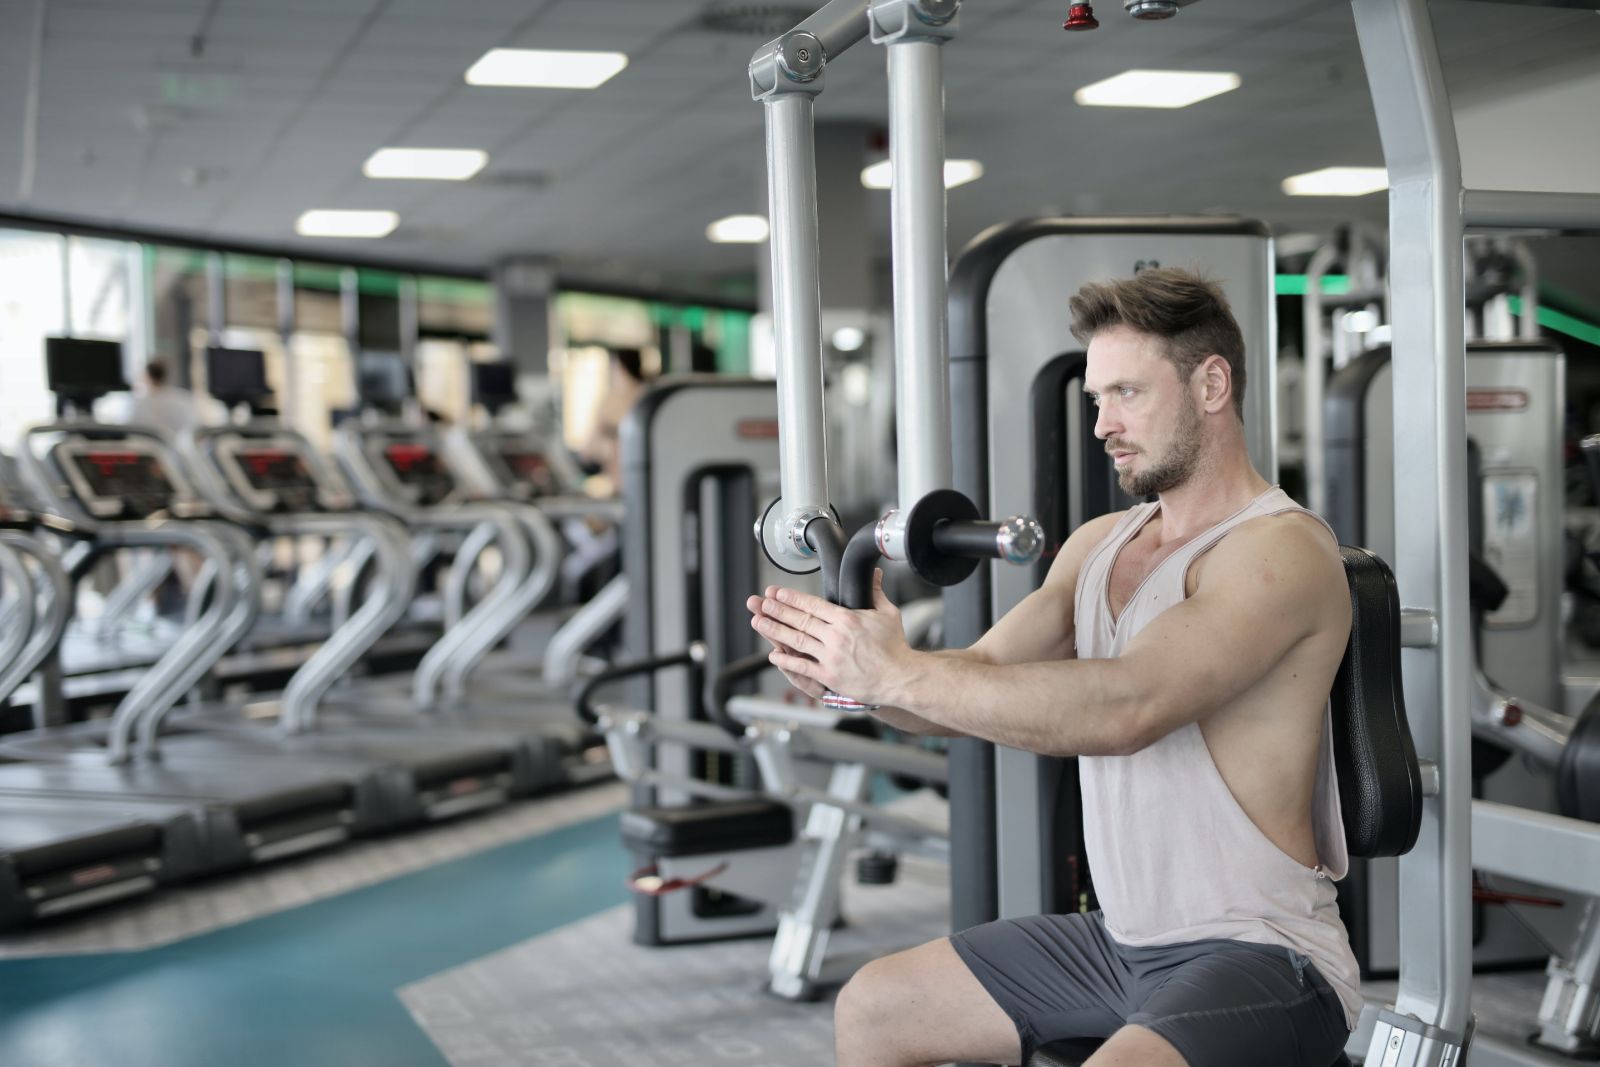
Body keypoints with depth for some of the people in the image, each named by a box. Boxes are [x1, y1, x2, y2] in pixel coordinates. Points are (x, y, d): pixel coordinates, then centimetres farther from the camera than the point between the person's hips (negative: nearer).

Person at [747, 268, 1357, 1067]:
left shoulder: (1280, 551, -17)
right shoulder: (1100, 544, 10)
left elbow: (1125, 709, -31)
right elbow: (983, 679, 2)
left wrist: (898, 673, -32)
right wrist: (852, 675, -18)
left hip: (1260, 953, -8)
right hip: (1125, 936, 9)